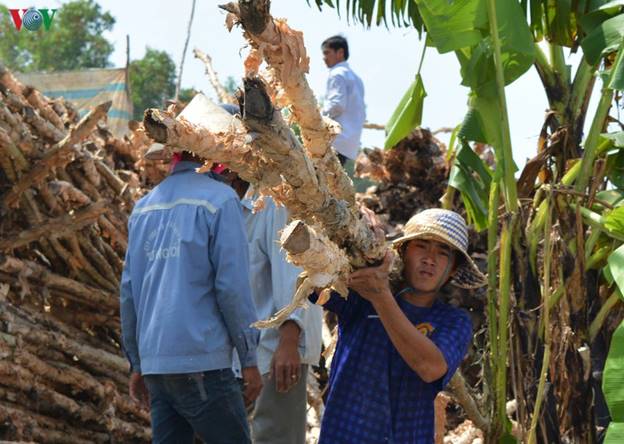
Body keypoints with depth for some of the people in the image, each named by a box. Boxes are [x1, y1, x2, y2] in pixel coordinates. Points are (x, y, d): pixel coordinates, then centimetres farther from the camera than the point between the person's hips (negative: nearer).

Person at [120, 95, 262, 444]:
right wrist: (250, 359, -3)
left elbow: (129, 289, 14)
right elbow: (233, 287, -10)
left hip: (154, 361, 7)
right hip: (201, 362, -7)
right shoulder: (219, 200, -5)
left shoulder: (145, 206, 13)